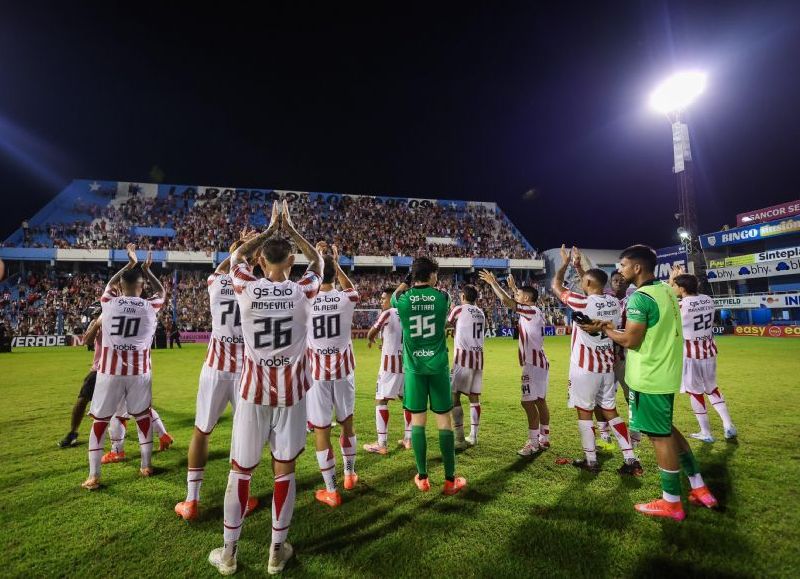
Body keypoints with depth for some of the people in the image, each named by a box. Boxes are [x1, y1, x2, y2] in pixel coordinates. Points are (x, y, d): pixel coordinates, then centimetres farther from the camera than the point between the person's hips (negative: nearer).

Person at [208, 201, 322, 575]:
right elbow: (317, 260, 14)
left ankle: (228, 553, 30)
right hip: (291, 390, 0)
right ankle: (277, 551, 26)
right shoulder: (303, 291, -8)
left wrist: (269, 229, 22)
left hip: (254, 389, 1)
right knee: (284, 469, 12)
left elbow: (237, 255, 15)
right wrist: (290, 230, 20)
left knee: (240, 470, 14)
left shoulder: (246, 288, -7)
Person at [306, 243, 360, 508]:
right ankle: (350, 475, 37)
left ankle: (331, 491, 15)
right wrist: (335, 263, 21)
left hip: (317, 373, -2)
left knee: (321, 431, 6)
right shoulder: (346, 298, -7)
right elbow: (351, 288, 18)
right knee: (347, 423, 20)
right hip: (343, 370, 2)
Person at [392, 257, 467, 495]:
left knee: (417, 420, 10)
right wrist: (431, 286, 21)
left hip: (414, 366, 1)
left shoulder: (403, 300, -6)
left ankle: (422, 477, 20)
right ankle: (450, 480, 17)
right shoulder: (442, 297, -6)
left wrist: (408, 279, 20)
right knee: (444, 420, 7)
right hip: (438, 365, 0)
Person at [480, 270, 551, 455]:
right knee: (540, 401, 14)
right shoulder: (535, 312, 11)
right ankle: (544, 439, 23)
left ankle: (533, 443, -1)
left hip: (533, 363, -10)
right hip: (539, 362, 10)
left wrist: (493, 282, -11)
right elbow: (517, 300, 32)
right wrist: (513, 288, 39)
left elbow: (506, 301, -22)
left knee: (528, 402, -7)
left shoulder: (531, 312, -16)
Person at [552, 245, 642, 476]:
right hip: (607, 366, 6)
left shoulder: (582, 302, -17)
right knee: (610, 412, 15)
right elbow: (595, 286, 23)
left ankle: (591, 461, 15)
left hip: (585, 367, -6)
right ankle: (631, 460, 16)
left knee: (584, 412, 6)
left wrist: (565, 263, 12)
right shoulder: (614, 302, 2)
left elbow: (556, 286, -2)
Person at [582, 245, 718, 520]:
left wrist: (604, 329, -5)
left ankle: (671, 502, 19)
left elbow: (630, 340, -21)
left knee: (660, 436, 4)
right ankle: (699, 487, 32)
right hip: (666, 373, 9)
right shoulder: (667, 291, 8)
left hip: (649, 377, -9)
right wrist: (614, 327, 9)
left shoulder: (639, 297, -21)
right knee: (666, 429, 23)